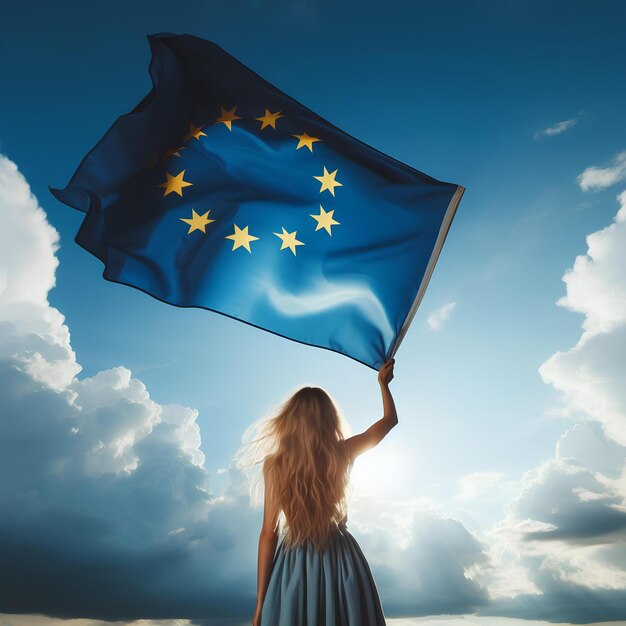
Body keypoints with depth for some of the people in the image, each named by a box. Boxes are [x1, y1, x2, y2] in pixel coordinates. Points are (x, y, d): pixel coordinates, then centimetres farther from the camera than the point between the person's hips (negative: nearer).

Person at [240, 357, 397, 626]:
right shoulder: (343, 453, -9)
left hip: (295, 564, -1)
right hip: (342, 560, 1)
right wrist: (383, 382, 23)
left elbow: (268, 533, -9)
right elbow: (390, 419, 6)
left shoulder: (276, 465, -12)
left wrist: (260, 601, -1)